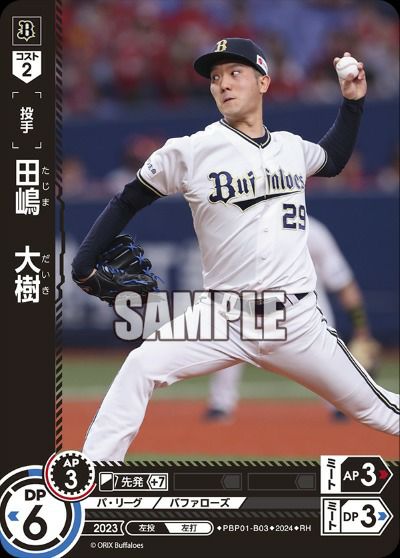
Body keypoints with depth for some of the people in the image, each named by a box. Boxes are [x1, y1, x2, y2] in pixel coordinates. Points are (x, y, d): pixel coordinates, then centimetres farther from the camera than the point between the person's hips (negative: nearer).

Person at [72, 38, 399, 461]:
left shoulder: (292, 149, 8)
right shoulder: (189, 152, -5)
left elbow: (333, 160, 31)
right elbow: (127, 203, 3)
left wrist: (352, 101, 20)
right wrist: (83, 264, -6)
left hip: (298, 324, 3)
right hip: (222, 321, -2)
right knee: (141, 367, -24)